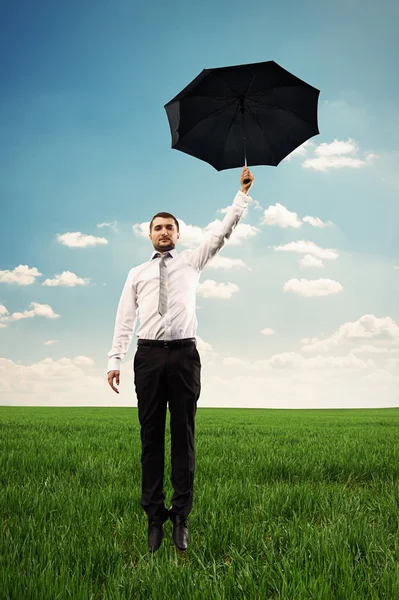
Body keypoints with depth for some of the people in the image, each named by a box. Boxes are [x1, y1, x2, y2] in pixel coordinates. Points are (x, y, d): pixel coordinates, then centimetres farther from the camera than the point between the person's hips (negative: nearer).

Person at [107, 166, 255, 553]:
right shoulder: (137, 274, 16)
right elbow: (124, 319, 9)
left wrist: (243, 192, 4)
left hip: (184, 353, -1)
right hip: (149, 354, 1)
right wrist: (114, 359, -2)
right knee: (151, 436, 2)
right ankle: (154, 517, 7)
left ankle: (181, 517, 6)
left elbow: (223, 231, 9)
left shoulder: (190, 261, 15)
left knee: (183, 436, 0)